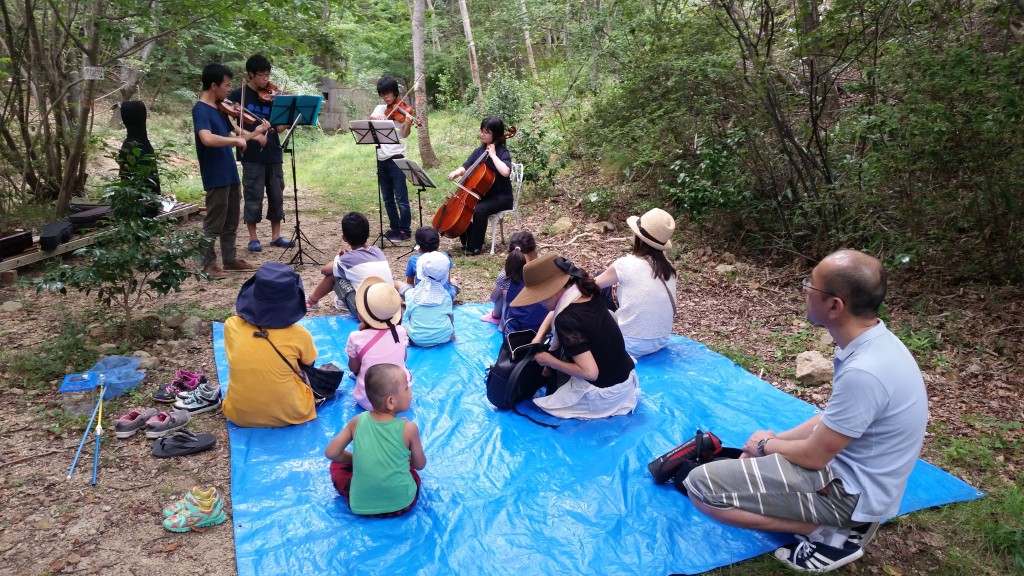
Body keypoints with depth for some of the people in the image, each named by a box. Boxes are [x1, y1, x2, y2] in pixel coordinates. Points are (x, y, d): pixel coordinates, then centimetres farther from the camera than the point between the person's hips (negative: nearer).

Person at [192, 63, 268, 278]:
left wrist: (255, 132, 2)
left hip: (230, 174, 9)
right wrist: (236, 139, -23)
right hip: (215, 177, -9)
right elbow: (207, 139, -32)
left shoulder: (220, 109, 13)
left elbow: (236, 134, 18)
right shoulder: (201, 110, -15)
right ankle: (208, 264, 9)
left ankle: (230, 258, 27)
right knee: (214, 223, -1)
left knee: (231, 221, 16)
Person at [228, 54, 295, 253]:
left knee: (276, 196, 9)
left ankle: (276, 235, 19)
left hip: (273, 154, 4)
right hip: (252, 156, -4)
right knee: (253, 197, 1)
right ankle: (253, 238, 11)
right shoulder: (238, 94, -2)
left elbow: (280, 127, 2)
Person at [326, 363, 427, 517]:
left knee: (336, 465, 24)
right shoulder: (409, 429, -15)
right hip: (402, 503, 0)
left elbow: (331, 453, -1)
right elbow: (420, 465, -2)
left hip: (361, 506, 0)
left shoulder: (357, 422, -8)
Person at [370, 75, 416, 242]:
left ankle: (405, 230, 5)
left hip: (396, 158, -6)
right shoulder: (379, 108, 12)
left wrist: (408, 123, -33)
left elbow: (405, 134, -14)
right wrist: (375, 119, -20)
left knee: (401, 197, -4)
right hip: (381, 159, 6)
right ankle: (395, 228, 22)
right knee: (388, 198, 12)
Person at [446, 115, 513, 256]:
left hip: (501, 197, -7)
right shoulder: (479, 151, 7)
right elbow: (465, 167, 6)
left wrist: (493, 155, -25)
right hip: (482, 193, 7)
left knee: (479, 210, -33)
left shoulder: (503, 152, -14)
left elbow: (505, 172, -34)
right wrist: (456, 172, -16)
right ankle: (468, 239, 6)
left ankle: (475, 245, -16)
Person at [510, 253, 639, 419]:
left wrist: (550, 361, -17)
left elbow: (590, 372, -29)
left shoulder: (567, 320, -27)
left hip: (602, 392, -8)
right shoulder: (586, 291, -2)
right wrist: (538, 338, 4)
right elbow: (555, 311, 18)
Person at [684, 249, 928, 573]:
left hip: (849, 492, -9)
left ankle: (831, 534, -7)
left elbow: (813, 456, -21)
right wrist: (776, 439, 6)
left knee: (701, 486, -16)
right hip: (853, 473, 9)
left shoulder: (863, 372, -32)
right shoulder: (875, 343, -1)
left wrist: (767, 445, -2)